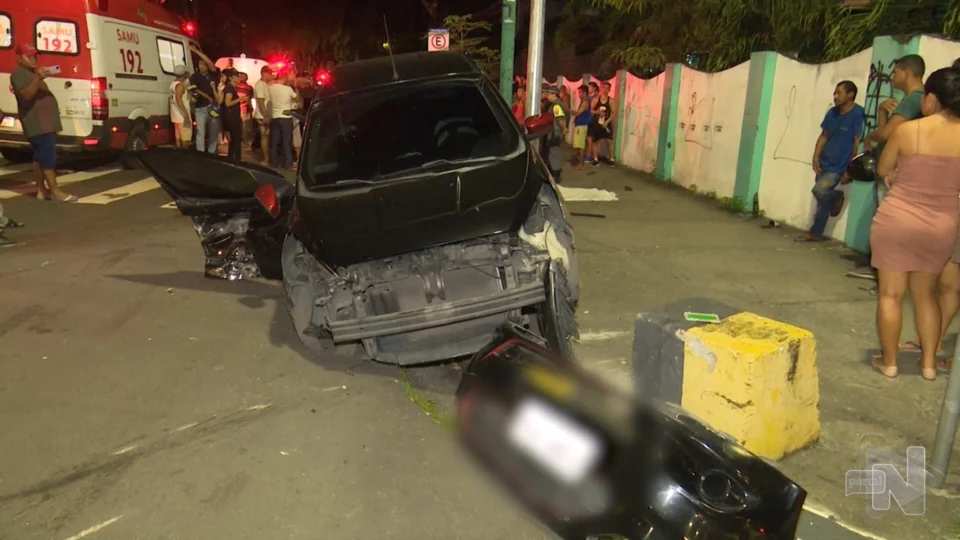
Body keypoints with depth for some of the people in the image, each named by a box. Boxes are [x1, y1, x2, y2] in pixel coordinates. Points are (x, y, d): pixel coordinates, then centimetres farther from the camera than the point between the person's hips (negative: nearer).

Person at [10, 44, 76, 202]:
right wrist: (38, 79, -34)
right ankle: (56, 192, -16)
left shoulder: (32, 73, 23)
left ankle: (42, 190, 11)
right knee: (48, 156, -14)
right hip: (37, 123, -10)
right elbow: (26, 95, -23)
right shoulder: (19, 74, -8)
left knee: (40, 157, 9)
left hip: (44, 122, 10)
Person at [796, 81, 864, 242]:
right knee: (823, 200, 10)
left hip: (839, 167, -6)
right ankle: (815, 233, 18)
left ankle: (837, 196, 11)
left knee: (819, 190, -23)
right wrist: (816, 158, -1)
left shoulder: (858, 114, -13)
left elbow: (858, 143, -15)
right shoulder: (832, 113, 8)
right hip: (824, 164, 6)